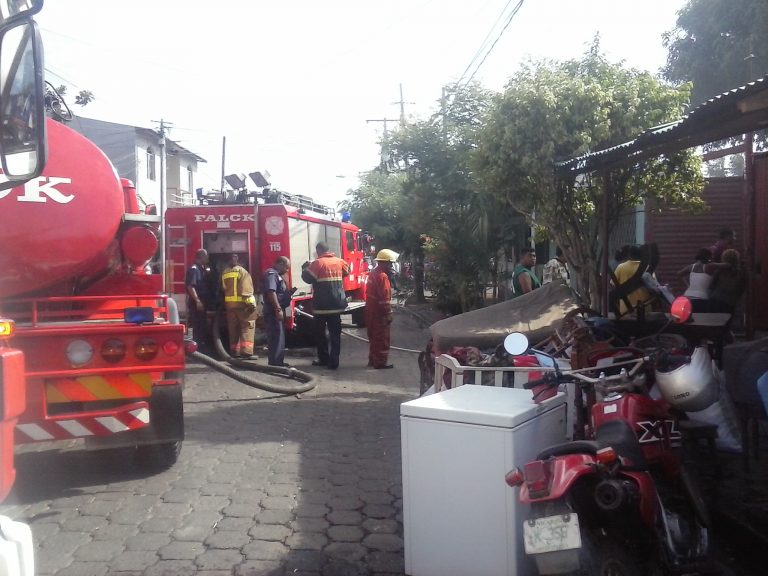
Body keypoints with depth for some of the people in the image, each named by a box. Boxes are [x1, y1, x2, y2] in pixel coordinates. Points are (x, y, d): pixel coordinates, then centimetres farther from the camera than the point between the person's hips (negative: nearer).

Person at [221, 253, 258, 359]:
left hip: (229, 305, 6)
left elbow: (223, 289, 19)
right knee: (247, 328, -5)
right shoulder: (241, 271, -7)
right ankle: (246, 352, -14)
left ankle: (234, 352, 13)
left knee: (233, 330, 12)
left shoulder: (224, 273, 12)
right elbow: (246, 289, -16)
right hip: (242, 304, -6)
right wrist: (251, 303, -17)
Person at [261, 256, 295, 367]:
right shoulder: (271, 274, -13)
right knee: (276, 337, -10)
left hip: (277, 312, 11)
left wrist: (290, 292, 12)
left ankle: (278, 361, 22)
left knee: (279, 337, 15)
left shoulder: (277, 275, 20)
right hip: (274, 312, -11)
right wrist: (278, 309, -27)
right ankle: (274, 363, -8)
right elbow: (271, 292, -24)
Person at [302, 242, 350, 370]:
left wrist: (305, 268, 7)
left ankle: (323, 359, 17)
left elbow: (307, 278, -12)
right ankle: (334, 362, 6)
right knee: (335, 334, 7)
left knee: (320, 333, 12)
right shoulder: (339, 262, 5)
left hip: (321, 305, -4)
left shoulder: (318, 263, -12)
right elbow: (347, 271, 25)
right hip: (337, 304, 4)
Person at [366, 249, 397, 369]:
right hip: (379, 313, -10)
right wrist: (388, 314, -18)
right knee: (382, 338, -2)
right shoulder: (382, 276, -19)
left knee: (374, 337, 17)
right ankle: (380, 362, 3)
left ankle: (372, 360, 25)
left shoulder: (373, 273, 12)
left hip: (371, 311, 10)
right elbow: (384, 298, -22)